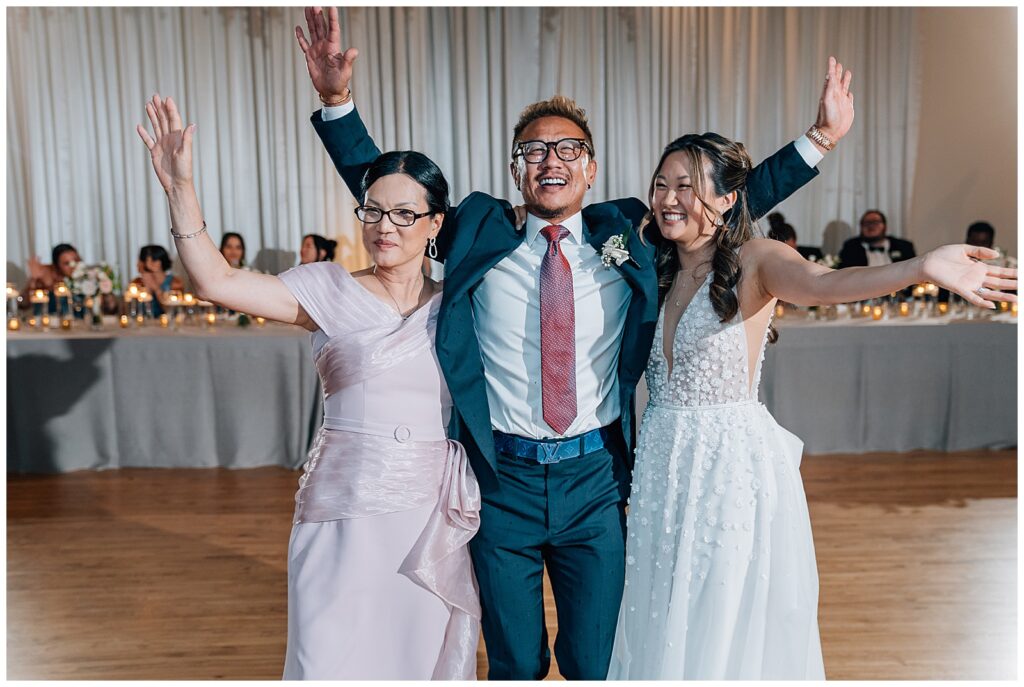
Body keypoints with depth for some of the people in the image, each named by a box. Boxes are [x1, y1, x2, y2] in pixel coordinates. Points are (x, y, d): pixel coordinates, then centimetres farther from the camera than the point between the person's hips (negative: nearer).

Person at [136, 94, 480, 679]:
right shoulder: (332, 290, 0)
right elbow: (217, 281, -11)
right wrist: (180, 186, -18)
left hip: (433, 519, 2)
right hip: (344, 513, -2)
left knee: (428, 657, 13)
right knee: (332, 658, 6)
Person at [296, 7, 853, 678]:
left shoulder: (625, 236, 3)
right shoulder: (478, 233, 1)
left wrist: (819, 140, 5)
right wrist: (338, 100, -6)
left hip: (596, 479, 1)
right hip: (502, 478, 0)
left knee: (596, 662, 16)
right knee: (515, 663, 17)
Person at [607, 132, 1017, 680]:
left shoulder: (754, 259, -9)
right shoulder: (656, 270, 9)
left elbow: (819, 284, -31)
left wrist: (922, 268, -46)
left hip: (734, 462, -5)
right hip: (660, 461, 5)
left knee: (730, 628, 6)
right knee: (660, 627, 16)